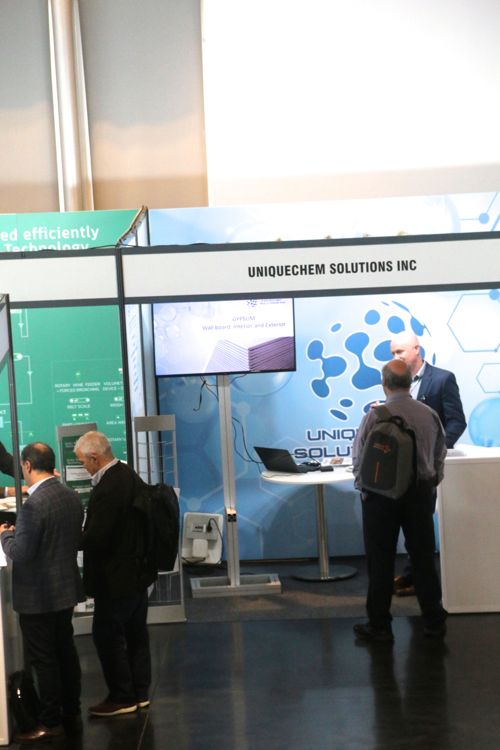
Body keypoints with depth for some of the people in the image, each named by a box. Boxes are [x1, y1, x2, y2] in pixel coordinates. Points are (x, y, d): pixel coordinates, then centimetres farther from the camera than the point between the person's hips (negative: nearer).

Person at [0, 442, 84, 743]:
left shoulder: (33, 505, -24)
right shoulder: (72, 497, 1)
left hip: (38, 596, -8)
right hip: (66, 588, 8)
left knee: (43, 659, 4)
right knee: (66, 651, 17)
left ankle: (51, 722, 13)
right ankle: (71, 713, 28)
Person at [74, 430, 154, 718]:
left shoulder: (107, 489, -25)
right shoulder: (129, 475, 4)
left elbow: (96, 539, -26)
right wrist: (83, 534, 11)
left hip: (115, 578, -10)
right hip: (138, 571, 10)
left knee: (108, 635, 4)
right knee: (136, 632, 17)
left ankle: (122, 697, 14)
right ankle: (140, 692, 28)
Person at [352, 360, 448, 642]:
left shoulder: (376, 415, -14)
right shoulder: (430, 414, -2)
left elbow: (359, 458, -9)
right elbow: (440, 455, 8)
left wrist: (363, 489, 6)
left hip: (382, 494, -3)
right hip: (422, 492, 4)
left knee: (381, 561, 5)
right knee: (424, 557, 12)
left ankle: (380, 626, 11)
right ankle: (434, 621, 20)